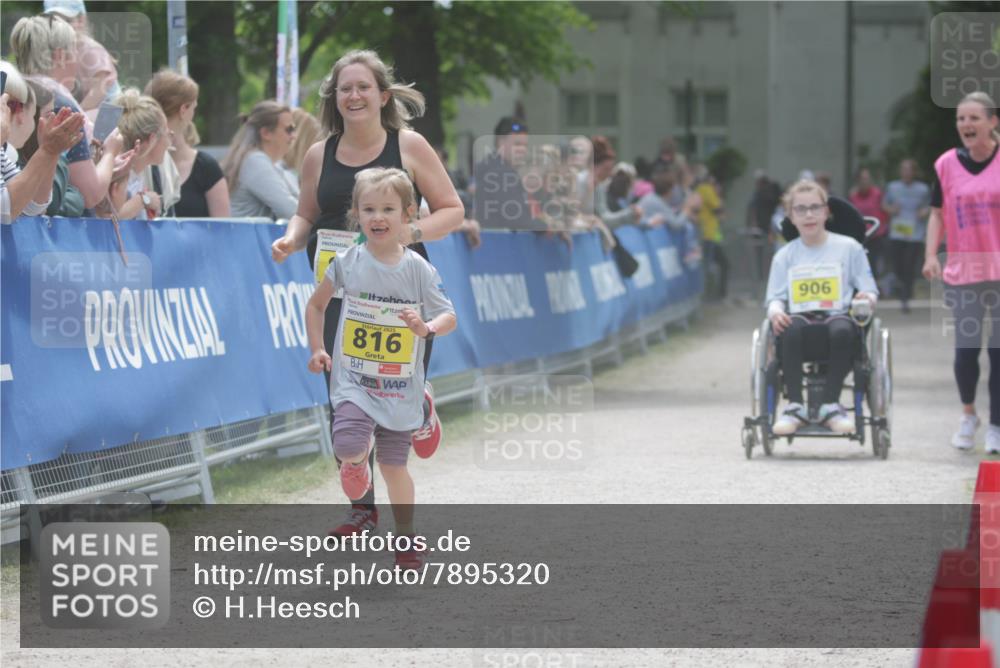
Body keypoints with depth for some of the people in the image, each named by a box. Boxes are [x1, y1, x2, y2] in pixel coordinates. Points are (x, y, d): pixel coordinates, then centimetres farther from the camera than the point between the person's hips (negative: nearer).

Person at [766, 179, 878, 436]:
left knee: (842, 328, -38)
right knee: (791, 326, -37)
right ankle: (794, 406, -33)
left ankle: (830, 405, -27)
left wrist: (867, 299, -13)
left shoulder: (849, 248, 13)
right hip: (801, 323, 1)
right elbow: (775, 298, 12)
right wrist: (775, 311, -12)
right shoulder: (785, 256, 18)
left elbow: (869, 290, 11)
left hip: (838, 320, -1)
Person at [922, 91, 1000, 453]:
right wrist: (930, 254, -4)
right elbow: (937, 213, 9)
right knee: (966, 349, -4)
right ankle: (968, 414, 22)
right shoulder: (947, 165, 2)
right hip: (962, 271, 1)